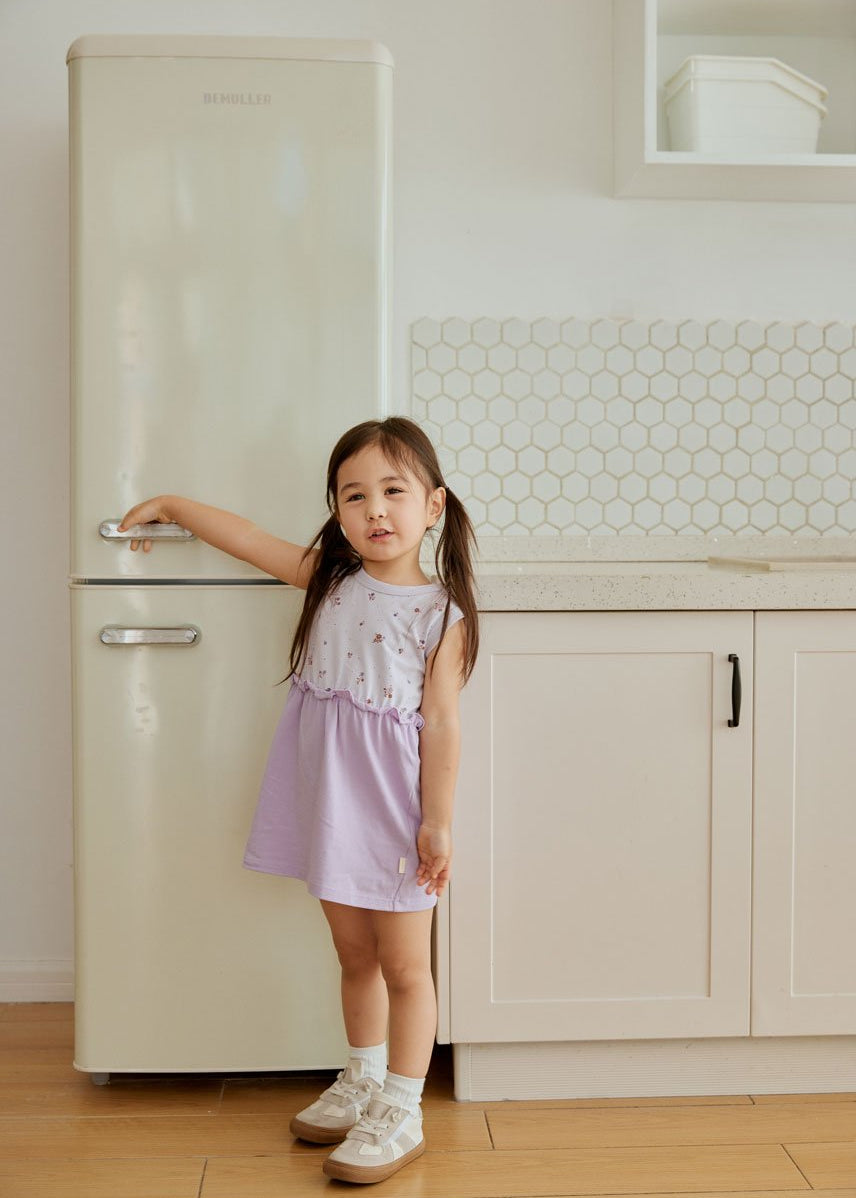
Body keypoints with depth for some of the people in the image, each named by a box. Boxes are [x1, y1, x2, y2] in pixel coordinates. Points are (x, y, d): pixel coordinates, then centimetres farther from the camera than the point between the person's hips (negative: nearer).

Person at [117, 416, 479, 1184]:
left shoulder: (440, 613, -10)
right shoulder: (329, 578, 4)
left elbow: (441, 724, -11)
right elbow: (247, 538, 14)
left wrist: (439, 821, -11)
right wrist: (169, 506, 21)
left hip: (393, 804, -5)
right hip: (328, 797, 5)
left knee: (404, 964, 5)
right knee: (355, 954, 19)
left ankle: (400, 1114, 17)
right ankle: (362, 1081, 36)